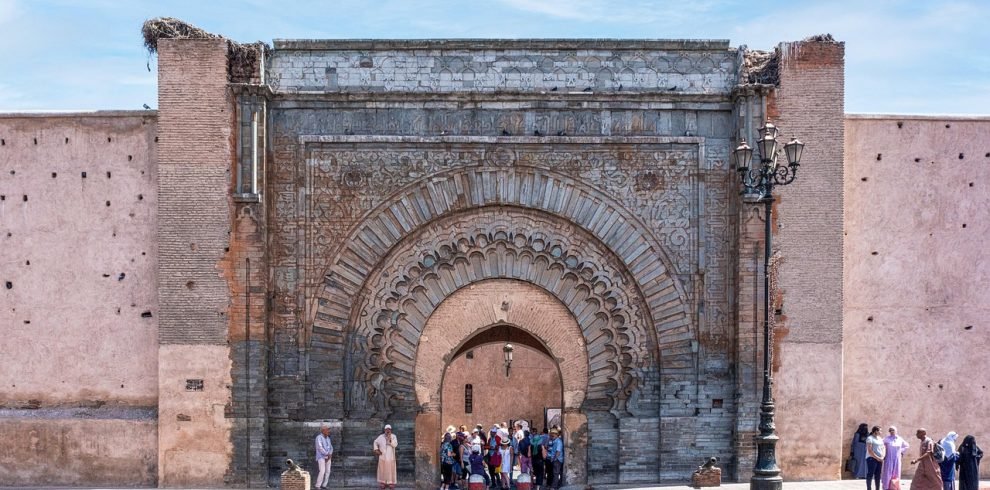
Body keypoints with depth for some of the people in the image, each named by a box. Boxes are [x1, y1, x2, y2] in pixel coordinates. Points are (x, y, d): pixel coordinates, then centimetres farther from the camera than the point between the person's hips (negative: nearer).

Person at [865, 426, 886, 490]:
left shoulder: (880, 439, 16)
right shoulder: (870, 438, -8)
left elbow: (883, 448, 16)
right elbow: (869, 451, -15)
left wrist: (882, 457, -1)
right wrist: (877, 457, -17)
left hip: (879, 460, 7)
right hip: (872, 458, -7)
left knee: (878, 475, 7)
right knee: (870, 475, -6)